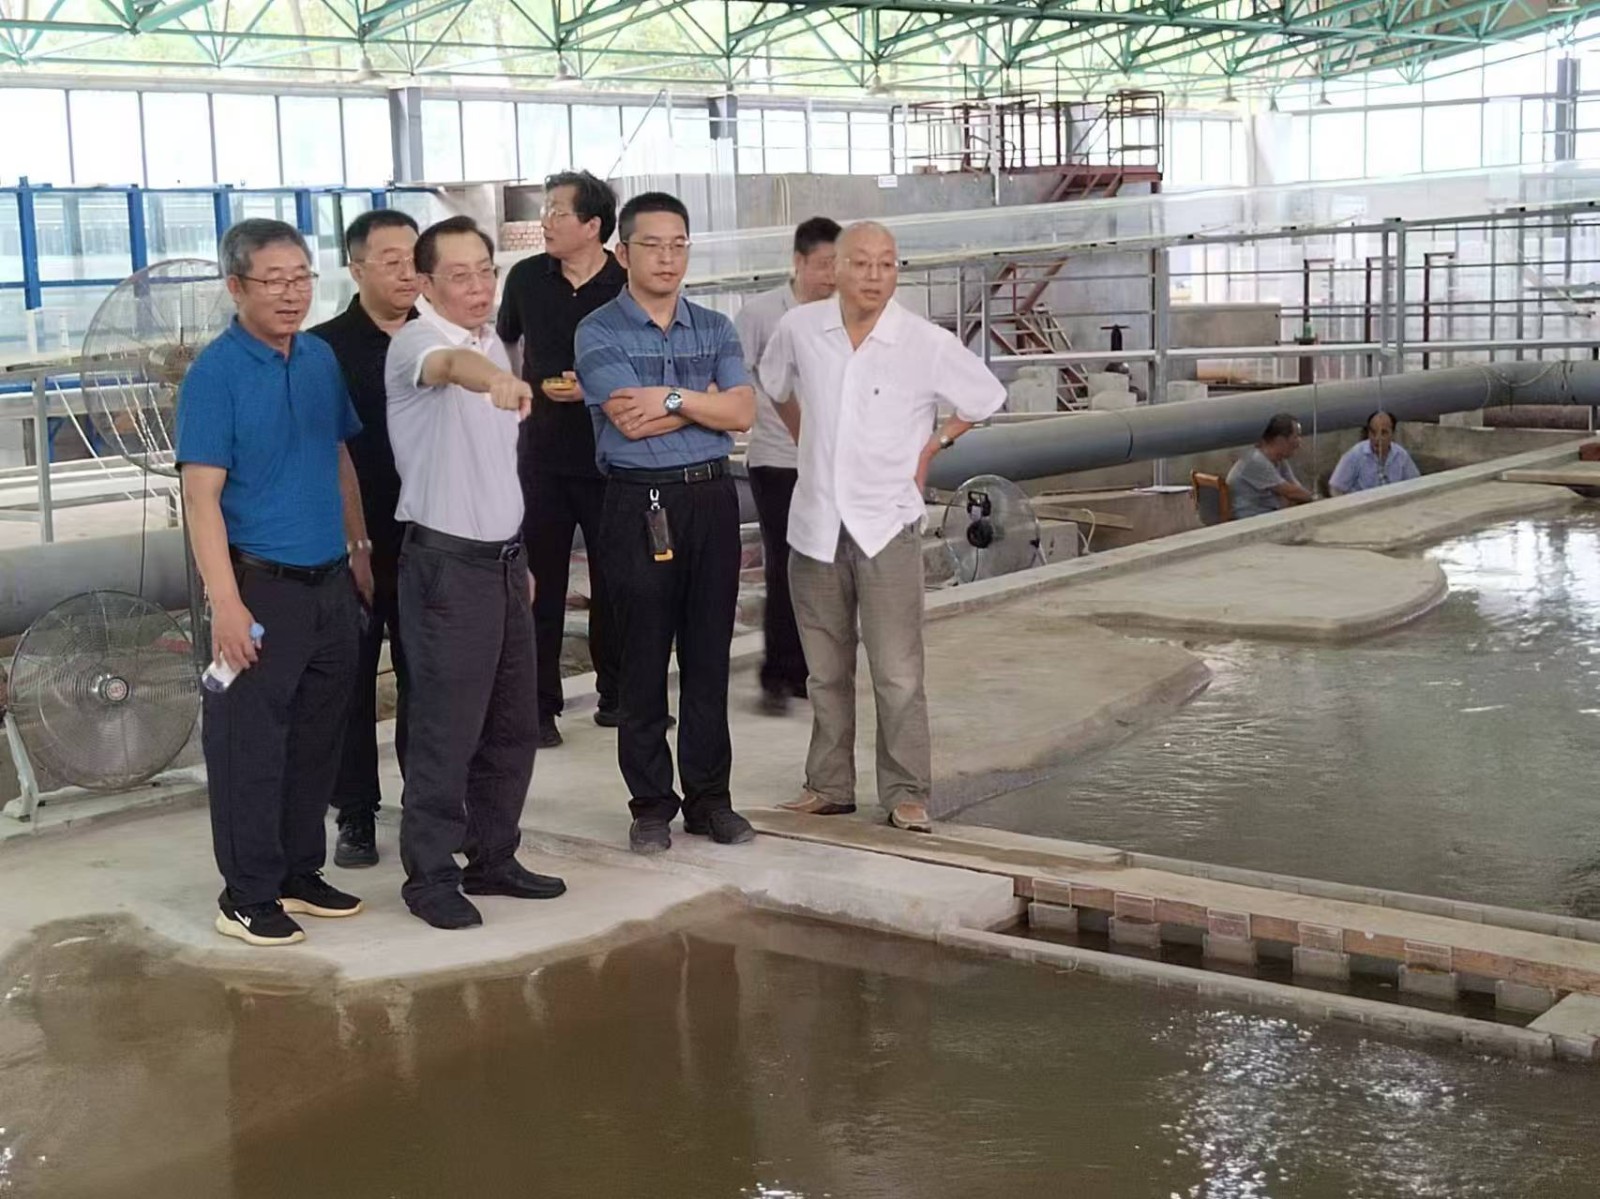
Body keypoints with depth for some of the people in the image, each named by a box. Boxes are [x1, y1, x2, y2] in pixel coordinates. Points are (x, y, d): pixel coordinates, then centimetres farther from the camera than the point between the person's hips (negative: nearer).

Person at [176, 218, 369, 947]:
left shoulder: (322, 359, 7)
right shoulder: (216, 373, -12)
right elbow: (201, 495, -15)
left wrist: (359, 551, 16)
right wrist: (226, 602, -21)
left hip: (330, 584, 7)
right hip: (261, 586, -7)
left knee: (318, 738, 14)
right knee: (249, 744, 1)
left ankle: (300, 873, 27)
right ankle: (248, 895, 12)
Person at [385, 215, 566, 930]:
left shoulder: (494, 344, 13)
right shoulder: (417, 342, -13)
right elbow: (450, 363, -40)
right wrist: (495, 378, -62)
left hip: (502, 558, 8)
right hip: (447, 563, -8)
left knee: (513, 725, 13)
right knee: (446, 729, -3)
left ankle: (493, 859, 25)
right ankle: (430, 876, 8)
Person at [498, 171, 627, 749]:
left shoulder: (627, 288, -7)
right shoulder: (527, 277, 3)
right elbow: (505, 342, 22)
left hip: (609, 457, -2)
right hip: (542, 456, 2)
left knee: (613, 582, 8)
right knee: (539, 583, 3)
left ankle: (615, 695, 22)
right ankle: (539, 706, 11)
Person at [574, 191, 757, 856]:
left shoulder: (715, 329, 11)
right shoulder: (599, 333, -2)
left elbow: (742, 412, -2)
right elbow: (629, 421, -14)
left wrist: (672, 398, -13)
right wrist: (708, 401, -6)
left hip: (712, 499, 4)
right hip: (640, 506, -4)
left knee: (709, 654, 8)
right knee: (642, 659, 2)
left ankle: (709, 795, 18)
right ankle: (651, 803, 11)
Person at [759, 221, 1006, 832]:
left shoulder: (927, 344, -9)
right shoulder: (799, 328, -1)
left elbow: (987, 399, 8)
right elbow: (771, 387, 22)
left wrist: (931, 447, 5)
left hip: (886, 526, -3)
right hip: (815, 524, 3)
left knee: (897, 672, -6)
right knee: (826, 671, 12)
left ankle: (906, 793, 2)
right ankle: (829, 786, 23)